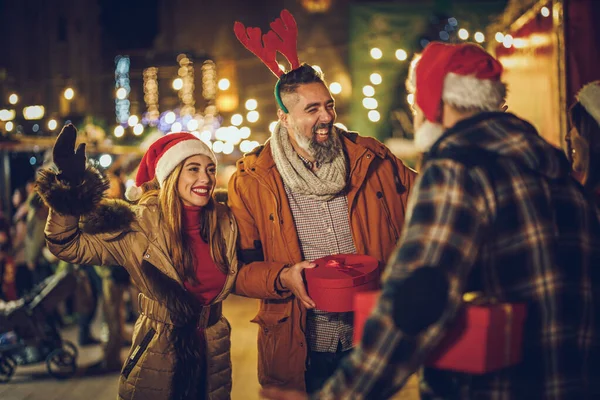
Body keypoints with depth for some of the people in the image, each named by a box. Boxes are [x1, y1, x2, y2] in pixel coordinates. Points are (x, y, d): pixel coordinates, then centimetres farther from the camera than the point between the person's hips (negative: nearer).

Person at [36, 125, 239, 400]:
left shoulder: (225, 223, -5)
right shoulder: (142, 225, -14)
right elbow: (69, 247, -16)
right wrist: (69, 192, -27)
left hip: (213, 355, 3)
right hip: (159, 354, -3)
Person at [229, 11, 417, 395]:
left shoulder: (370, 159, 1)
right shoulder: (251, 180, -5)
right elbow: (240, 269, -3)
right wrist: (282, 277, -21)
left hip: (372, 340, 2)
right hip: (300, 351, -2)